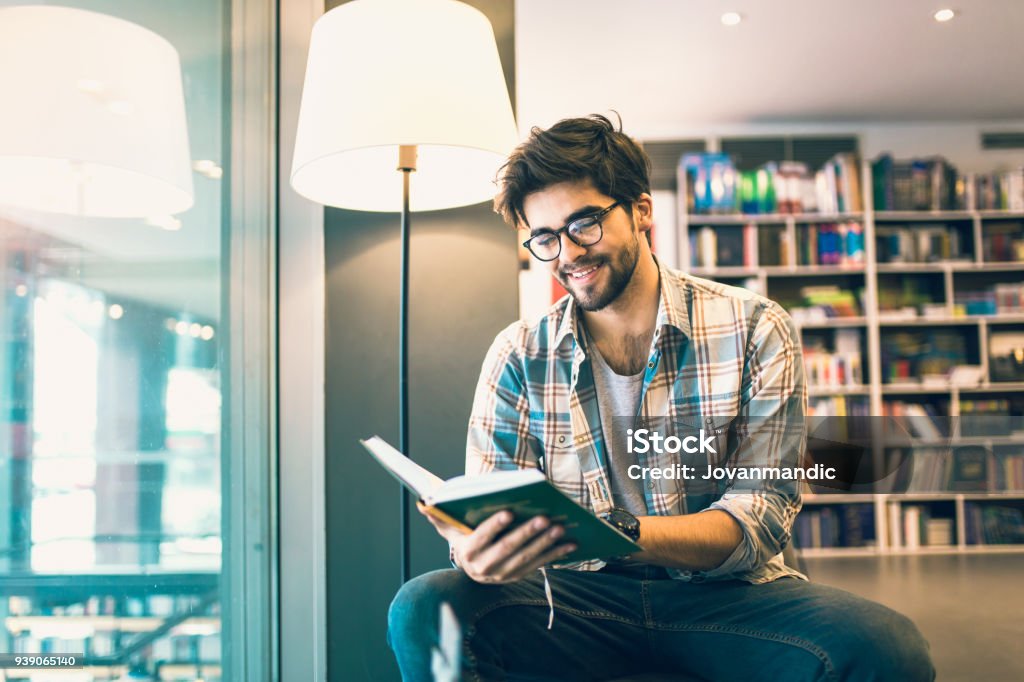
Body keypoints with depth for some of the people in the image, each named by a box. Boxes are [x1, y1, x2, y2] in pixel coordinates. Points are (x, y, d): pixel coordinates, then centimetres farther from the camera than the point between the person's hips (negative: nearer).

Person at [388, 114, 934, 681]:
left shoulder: (755, 332, -4)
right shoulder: (519, 356, 2)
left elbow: (760, 516, -12)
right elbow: (487, 514, -3)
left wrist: (619, 534, -32)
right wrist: (475, 551, -30)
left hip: (724, 595, 0)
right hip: (580, 597, 1)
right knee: (423, 612, -27)